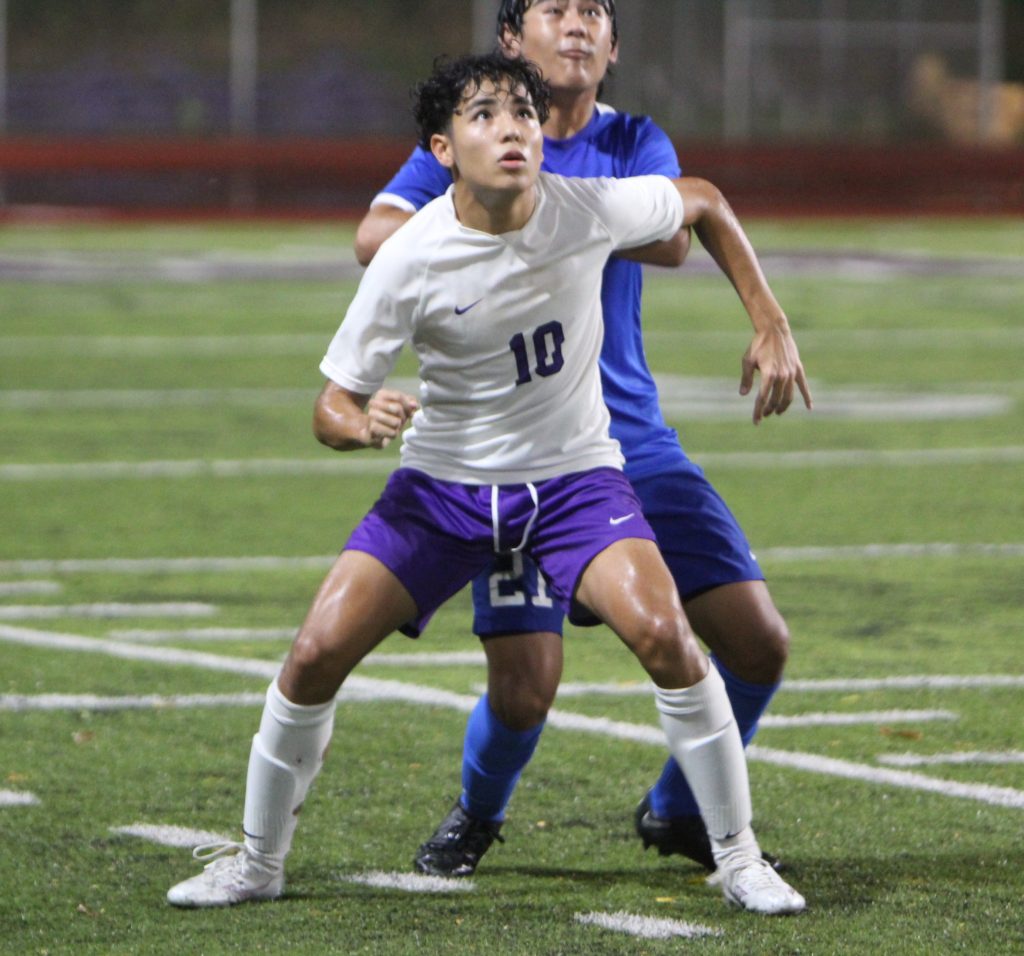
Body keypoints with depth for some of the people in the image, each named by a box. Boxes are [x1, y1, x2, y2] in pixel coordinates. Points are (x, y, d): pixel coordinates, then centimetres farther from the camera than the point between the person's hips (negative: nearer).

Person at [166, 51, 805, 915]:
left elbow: (704, 203, 5)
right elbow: (333, 405, -13)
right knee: (316, 654, -12)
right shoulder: (411, 260, -20)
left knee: (664, 634, -25)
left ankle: (739, 860, -8)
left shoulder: (591, 211, -16)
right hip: (442, 484, 0)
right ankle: (256, 862, 12)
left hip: (573, 475, 0)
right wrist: (363, 423, -37)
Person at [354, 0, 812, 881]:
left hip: (632, 440, 3)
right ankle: (477, 814, 19)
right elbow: (375, 236, -14)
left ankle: (679, 810, 22)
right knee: (524, 688, -15)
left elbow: (673, 240, -15)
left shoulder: (636, 144, 6)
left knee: (759, 642, -4)